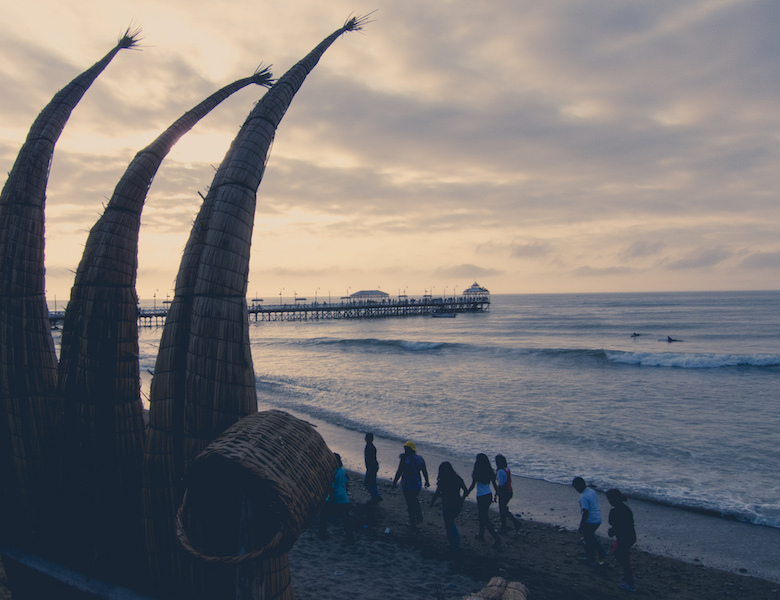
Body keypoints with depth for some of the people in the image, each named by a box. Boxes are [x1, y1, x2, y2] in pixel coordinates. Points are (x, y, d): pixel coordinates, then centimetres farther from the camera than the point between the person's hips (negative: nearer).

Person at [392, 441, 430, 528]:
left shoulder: (404, 460, -19)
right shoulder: (420, 458, -1)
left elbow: (399, 472, -16)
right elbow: (425, 471, 8)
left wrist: (394, 482, -3)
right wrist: (427, 481, 22)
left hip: (407, 485, -5)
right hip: (418, 484, 5)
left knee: (410, 503, 8)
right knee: (414, 499, 29)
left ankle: (413, 524, 17)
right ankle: (419, 517, 31)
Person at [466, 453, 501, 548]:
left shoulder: (476, 473, -16)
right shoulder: (490, 472, 0)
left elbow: (473, 485, -11)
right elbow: (494, 484, 7)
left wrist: (467, 492, 7)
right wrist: (497, 492, 23)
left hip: (481, 497, -7)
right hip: (489, 495, 7)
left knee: (486, 519, 0)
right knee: (482, 515, 24)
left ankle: (496, 539, -7)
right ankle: (481, 534, 37)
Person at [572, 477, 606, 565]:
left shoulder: (583, 497, -25)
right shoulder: (592, 491, 1)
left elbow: (585, 513, -26)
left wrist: (580, 527, -17)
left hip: (590, 522, -8)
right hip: (598, 519, 8)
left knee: (588, 540, 12)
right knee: (591, 536, 29)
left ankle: (590, 560, 27)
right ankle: (601, 554, 29)